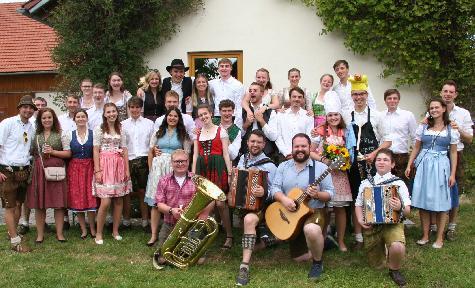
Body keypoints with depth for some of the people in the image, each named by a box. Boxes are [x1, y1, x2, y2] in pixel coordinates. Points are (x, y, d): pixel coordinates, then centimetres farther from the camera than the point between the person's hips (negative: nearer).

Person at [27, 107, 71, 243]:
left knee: (58, 203, -1)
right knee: (39, 203, 4)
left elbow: (68, 153, 1)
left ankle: (59, 233, 9)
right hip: (39, 171, 2)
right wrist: (40, 155, -4)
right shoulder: (35, 135, 11)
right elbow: (31, 152, 13)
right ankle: (40, 234, 14)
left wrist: (53, 152, -9)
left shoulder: (60, 135, 5)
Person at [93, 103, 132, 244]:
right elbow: (96, 150, -4)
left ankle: (115, 231, 18)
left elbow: (124, 150, 11)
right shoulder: (99, 129, 0)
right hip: (105, 165, -4)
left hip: (119, 166, 4)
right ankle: (99, 233, 3)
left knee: (119, 200, 6)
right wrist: (97, 170, -11)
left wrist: (127, 169, 5)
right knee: (106, 202, -11)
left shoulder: (121, 129, 12)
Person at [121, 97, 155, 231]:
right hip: (127, 160, 1)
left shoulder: (149, 123, 8)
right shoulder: (123, 124, 8)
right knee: (126, 191, 4)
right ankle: (126, 220, 16)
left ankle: (145, 221, 13)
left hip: (143, 160, -1)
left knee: (142, 191, 5)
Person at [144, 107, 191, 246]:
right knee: (155, 203, -2)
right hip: (158, 168, 1)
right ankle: (154, 235, 2)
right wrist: (151, 169, 5)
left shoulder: (183, 135, 9)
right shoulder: (158, 133, 13)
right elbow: (150, 152, 12)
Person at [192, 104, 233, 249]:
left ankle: (229, 235, 1)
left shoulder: (221, 131, 2)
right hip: (202, 168, 4)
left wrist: (230, 172, -7)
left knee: (220, 203, -10)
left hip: (217, 167, -4)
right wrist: (193, 173, 6)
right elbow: (195, 154, 14)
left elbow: (226, 153, -1)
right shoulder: (198, 133, 15)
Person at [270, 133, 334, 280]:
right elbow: (274, 188, -3)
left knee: (311, 230, -41)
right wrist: (283, 199, -23)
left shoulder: (321, 167, -6)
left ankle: (317, 263, -10)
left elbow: (330, 194, -7)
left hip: (315, 211, -4)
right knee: (298, 257, 7)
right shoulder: (283, 166, 3)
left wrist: (317, 194, -27)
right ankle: (322, 242, 37)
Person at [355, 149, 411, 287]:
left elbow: (407, 211, -2)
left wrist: (400, 207, -25)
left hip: (393, 223, -3)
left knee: (398, 247, -35)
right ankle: (382, 247, 44)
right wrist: (360, 220, -4)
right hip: (371, 225, 3)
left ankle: (394, 270, -2)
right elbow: (358, 205, 15)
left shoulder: (399, 183, 0)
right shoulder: (366, 183, 9)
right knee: (376, 264, 9)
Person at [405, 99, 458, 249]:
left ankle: (440, 238, 10)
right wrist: (409, 165, 5)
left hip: (441, 167, -2)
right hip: (424, 166, 2)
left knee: (441, 202, 0)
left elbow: (453, 153, 3)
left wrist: (452, 174, -1)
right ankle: (425, 235, 15)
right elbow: (416, 148, 12)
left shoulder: (451, 130, 2)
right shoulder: (423, 128, 8)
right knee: (423, 202, 4)